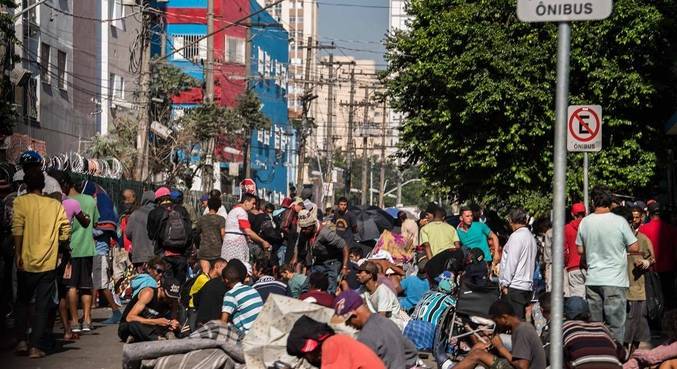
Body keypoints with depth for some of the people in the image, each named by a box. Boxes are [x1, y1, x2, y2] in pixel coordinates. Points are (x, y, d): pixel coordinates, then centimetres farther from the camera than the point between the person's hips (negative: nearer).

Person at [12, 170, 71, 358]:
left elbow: (17, 229, -14)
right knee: (42, 306, 5)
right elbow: (65, 232, -1)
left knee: (22, 302, 17)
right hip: (49, 263, 1)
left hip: (27, 261, -1)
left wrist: (18, 254, -12)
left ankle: (21, 341, 9)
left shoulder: (21, 201, -3)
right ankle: (36, 347, 1)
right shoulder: (56, 205, 4)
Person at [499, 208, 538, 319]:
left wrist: (504, 283, -10)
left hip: (515, 286, -9)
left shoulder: (516, 236, -9)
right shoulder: (531, 237, 17)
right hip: (528, 286, 9)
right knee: (521, 319, 8)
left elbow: (511, 262, -14)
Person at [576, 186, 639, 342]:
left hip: (592, 281, 4)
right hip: (615, 281, -4)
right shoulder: (619, 221, -10)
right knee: (615, 325, 1)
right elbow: (634, 248, -5)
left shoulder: (585, 222, 1)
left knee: (593, 324, 11)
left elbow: (580, 250, 10)